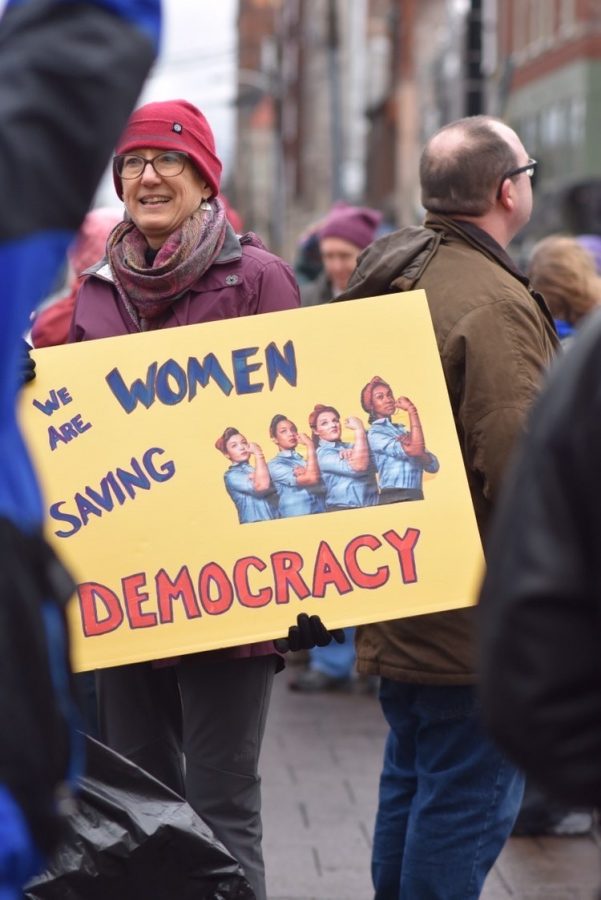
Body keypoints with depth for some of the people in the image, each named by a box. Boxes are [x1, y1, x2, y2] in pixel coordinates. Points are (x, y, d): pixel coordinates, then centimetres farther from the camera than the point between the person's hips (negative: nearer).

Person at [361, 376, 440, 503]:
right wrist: (412, 410, -9)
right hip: (395, 499, -6)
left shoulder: (401, 429, 17)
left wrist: (415, 448, -11)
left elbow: (433, 466, 9)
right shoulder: (375, 433, -4)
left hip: (417, 497, 6)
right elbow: (414, 450, -18)